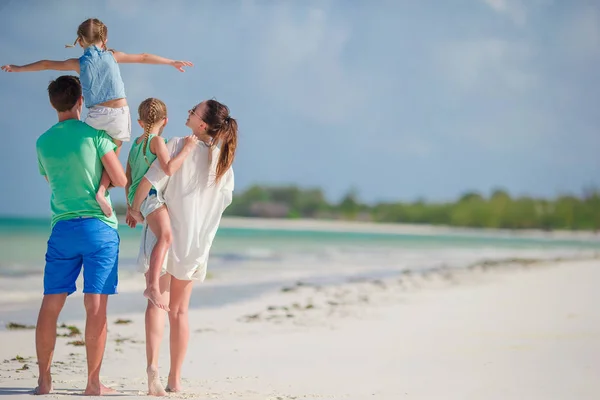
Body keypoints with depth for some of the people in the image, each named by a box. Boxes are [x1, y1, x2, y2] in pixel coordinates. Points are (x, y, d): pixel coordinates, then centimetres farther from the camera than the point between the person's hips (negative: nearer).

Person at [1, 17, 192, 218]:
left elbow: (46, 64, 16)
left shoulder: (79, 63, 7)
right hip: (120, 113, 0)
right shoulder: (112, 56, 8)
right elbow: (144, 57, 17)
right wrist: (172, 62, 28)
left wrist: (18, 68, 29)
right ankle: (102, 191, -13)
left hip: (97, 115, 0)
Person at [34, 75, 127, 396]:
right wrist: (110, 152, 15)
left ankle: (44, 379, 8)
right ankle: (93, 382, 0)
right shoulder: (94, 134, -5)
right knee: (96, 307, -2)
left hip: (62, 228, 4)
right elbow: (120, 180, -5)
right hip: (99, 227, -4)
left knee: (50, 306, 7)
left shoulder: (43, 143, 8)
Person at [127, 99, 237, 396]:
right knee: (179, 310, 13)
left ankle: (152, 364, -26)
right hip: (197, 240, 4)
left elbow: (150, 179, -17)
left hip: (166, 231, -4)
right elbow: (224, 200, 11)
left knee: (158, 301, -5)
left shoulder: (180, 146, -11)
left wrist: (134, 209, -2)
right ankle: (175, 379, 15)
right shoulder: (224, 160, 4)